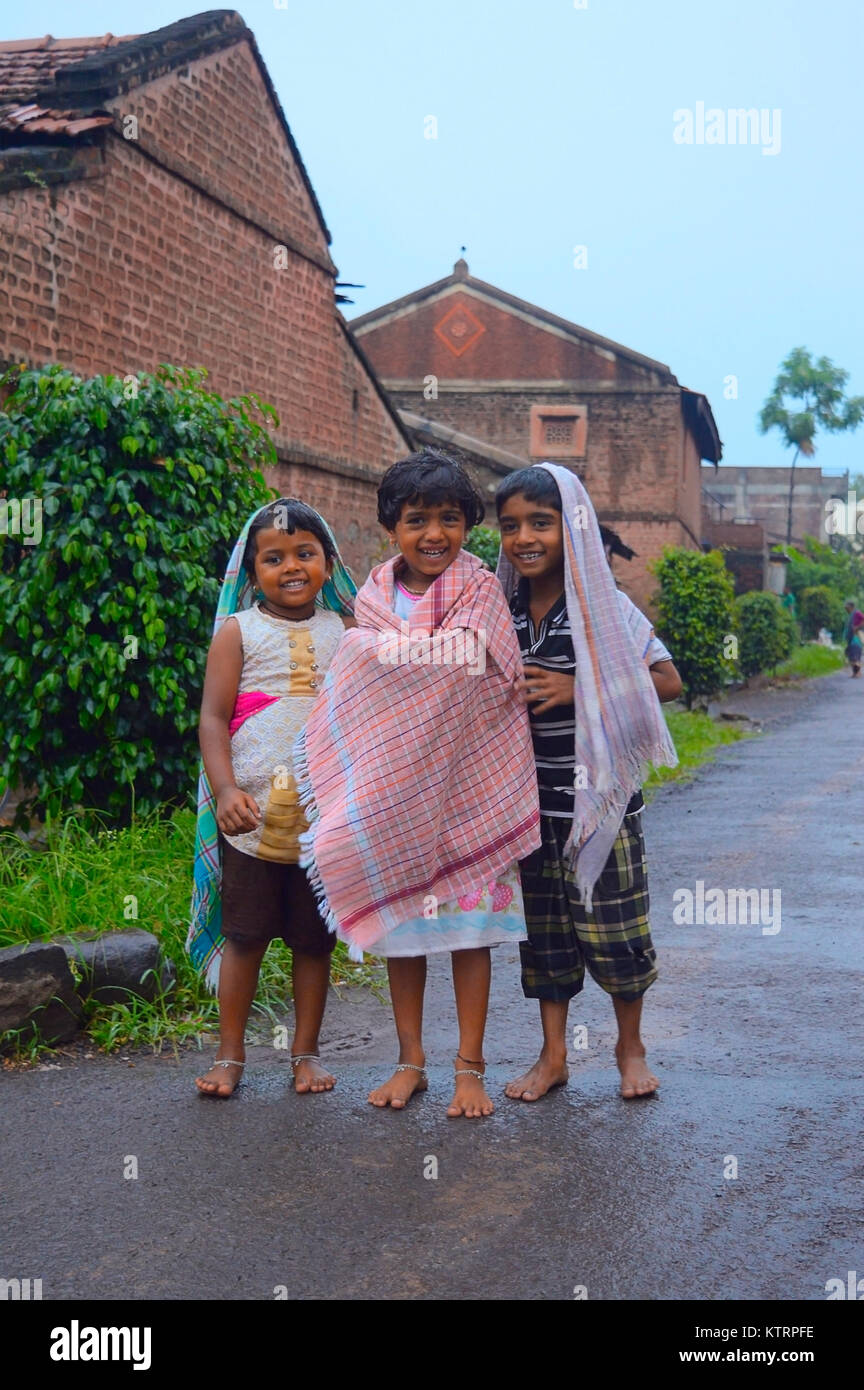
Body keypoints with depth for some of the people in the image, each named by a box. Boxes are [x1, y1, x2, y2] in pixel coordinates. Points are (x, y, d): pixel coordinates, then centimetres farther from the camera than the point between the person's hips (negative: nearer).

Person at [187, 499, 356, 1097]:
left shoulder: (344, 632, 8)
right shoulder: (239, 632, 1)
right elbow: (213, 717, -4)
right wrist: (225, 791, -17)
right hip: (252, 812, -2)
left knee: (314, 938, 9)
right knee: (245, 934, 5)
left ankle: (306, 1050, 23)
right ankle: (231, 1054, 17)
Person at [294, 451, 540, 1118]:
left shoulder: (483, 600, -2)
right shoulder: (374, 606, 3)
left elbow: (508, 695, 0)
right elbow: (344, 709, 10)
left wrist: (510, 799, -4)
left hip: (467, 790, -2)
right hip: (391, 793, 2)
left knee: (471, 926, 2)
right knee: (398, 925, 9)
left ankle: (470, 1068, 14)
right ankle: (410, 1061, 23)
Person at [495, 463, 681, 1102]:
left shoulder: (602, 605, -9)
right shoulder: (504, 613, 5)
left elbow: (668, 681, -11)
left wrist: (580, 689, -19)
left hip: (600, 797, -4)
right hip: (531, 802, 4)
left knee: (612, 925, 3)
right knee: (544, 930, 11)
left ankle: (631, 1045, 24)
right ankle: (553, 1055, 24)